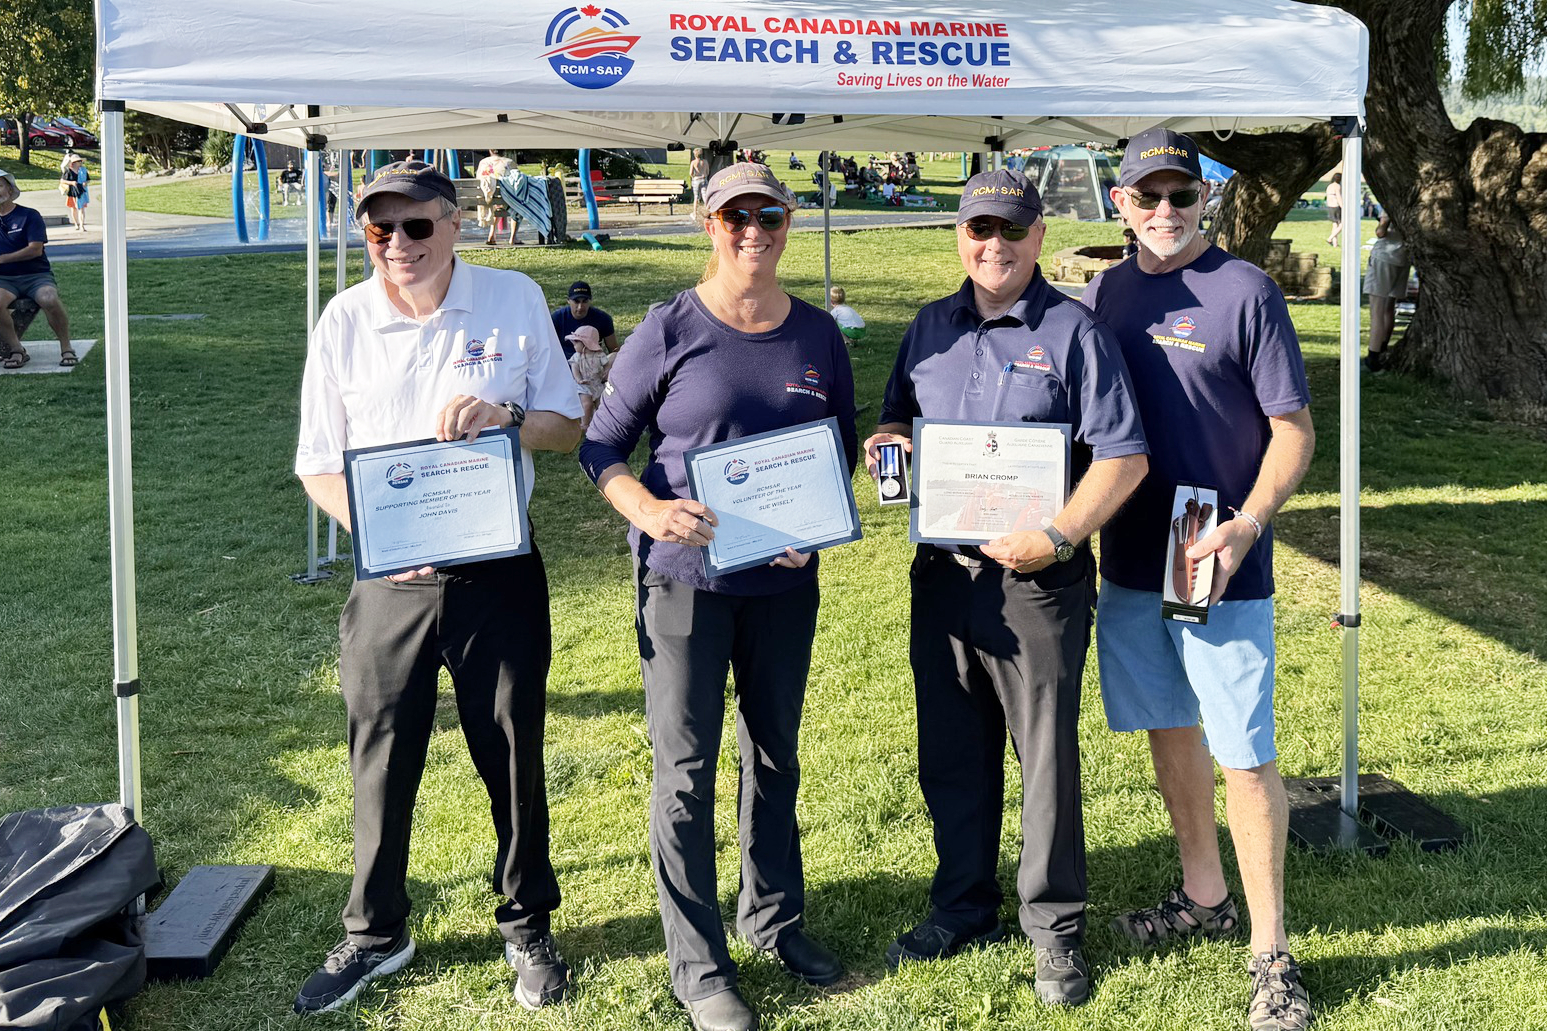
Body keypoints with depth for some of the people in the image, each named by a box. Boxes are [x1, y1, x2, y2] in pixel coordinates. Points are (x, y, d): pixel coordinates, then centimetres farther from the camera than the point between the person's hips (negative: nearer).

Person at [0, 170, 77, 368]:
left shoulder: (29, 216, 3)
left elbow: (35, 249, -9)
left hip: (36, 275, -2)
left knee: (50, 300, -36)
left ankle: (66, 348, -18)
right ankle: (16, 350, -22)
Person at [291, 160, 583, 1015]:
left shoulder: (515, 300, -2)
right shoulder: (345, 320, -1)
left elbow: (568, 425, 2)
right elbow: (317, 464, 3)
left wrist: (505, 416, -20)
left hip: (497, 574, -1)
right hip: (388, 582, 1)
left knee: (513, 758, 10)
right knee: (382, 761, 9)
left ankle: (527, 926, 30)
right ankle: (374, 934, 30)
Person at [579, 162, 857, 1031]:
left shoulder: (819, 336, 4)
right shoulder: (670, 332, -7)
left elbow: (843, 448, 13)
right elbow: (602, 446, -3)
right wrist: (649, 510, -22)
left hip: (784, 578, 4)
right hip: (685, 578, -4)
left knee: (775, 754, 17)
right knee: (686, 769, 2)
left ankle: (776, 918, 37)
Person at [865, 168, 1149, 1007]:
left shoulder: (1072, 332, -5)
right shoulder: (931, 326, 11)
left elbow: (1122, 456, -9)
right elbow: (896, 417, 22)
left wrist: (1057, 535, -21)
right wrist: (889, 443, -2)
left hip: (1036, 580, -5)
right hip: (941, 571, 5)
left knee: (1046, 756, 3)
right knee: (952, 753, 14)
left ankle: (1055, 929, 19)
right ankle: (963, 909, 31)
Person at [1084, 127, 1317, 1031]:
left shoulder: (1247, 292, -7)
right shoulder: (1103, 296, 8)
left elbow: (1295, 431, -8)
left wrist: (1245, 527, -22)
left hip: (1222, 566, -5)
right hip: (1130, 560, 6)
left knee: (1245, 755, -2)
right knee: (1169, 729, 16)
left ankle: (1271, 951, 10)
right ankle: (1204, 897, 35)